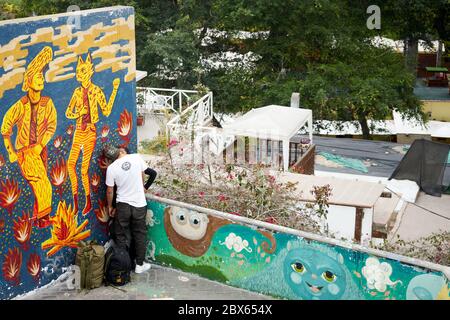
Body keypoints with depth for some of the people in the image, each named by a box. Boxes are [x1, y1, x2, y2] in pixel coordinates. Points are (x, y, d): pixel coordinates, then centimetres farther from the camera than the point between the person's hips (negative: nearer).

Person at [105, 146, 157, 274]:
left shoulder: (111, 168, -10)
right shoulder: (137, 158, -8)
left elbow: (110, 191, -2)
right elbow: (152, 173, 5)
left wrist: (110, 206, 13)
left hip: (122, 205, -1)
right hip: (139, 204, 1)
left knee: (122, 236, 11)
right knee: (140, 235, 13)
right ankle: (140, 265, 19)